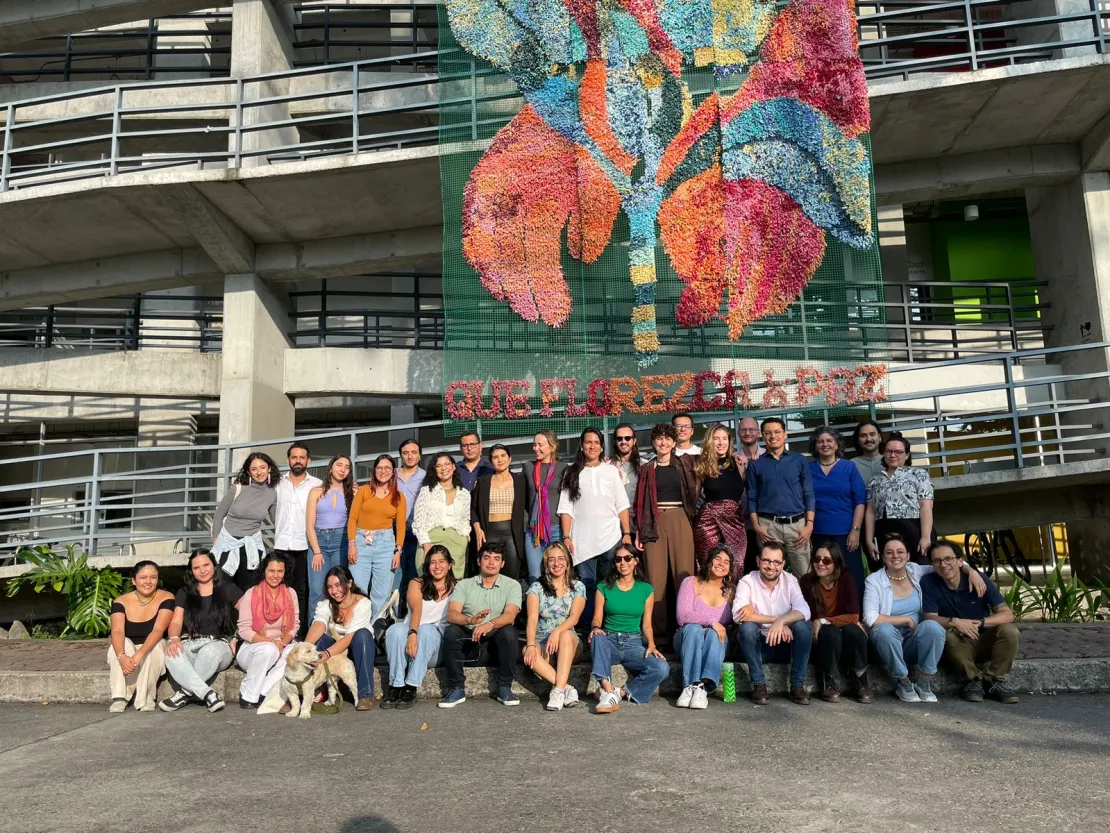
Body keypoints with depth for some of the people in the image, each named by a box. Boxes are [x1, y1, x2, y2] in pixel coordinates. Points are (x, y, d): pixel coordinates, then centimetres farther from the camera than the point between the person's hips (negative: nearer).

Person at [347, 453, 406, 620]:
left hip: (385, 543, 1)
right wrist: (351, 544, -6)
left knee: (382, 593, 4)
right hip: (361, 541, -1)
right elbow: (352, 518, 3)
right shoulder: (363, 490, 5)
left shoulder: (399, 497, 8)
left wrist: (398, 551, -3)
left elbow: (401, 526, 6)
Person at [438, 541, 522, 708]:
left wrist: (490, 624, -38)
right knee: (451, 631, -28)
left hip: (497, 638, -1)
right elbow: (452, 614, -12)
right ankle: (457, 688, -16)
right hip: (469, 637, 1)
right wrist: (470, 620, -35)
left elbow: (510, 615, -16)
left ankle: (504, 688, -16)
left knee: (509, 631, -31)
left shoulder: (512, 585, 2)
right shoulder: (464, 585, 5)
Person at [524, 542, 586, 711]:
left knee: (566, 634, -36)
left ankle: (558, 690, -39)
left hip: (569, 644, 0)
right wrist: (531, 645, -27)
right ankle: (567, 687, -32)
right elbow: (532, 619, -9)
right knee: (528, 653, -34)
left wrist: (557, 631, -31)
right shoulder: (536, 587, 5)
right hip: (542, 643, 0)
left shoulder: (578, 587, 6)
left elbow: (574, 617, -10)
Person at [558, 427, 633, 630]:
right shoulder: (572, 473, 7)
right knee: (587, 587, 2)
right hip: (582, 540, -1)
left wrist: (627, 533, 1)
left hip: (611, 538, 1)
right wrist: (566, 537, -5)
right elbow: (566, 508, 3)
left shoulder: (611, 471, 10)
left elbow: (622, 505, 9)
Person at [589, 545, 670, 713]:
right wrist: (596, 628, -20)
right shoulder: (604, 587, 9)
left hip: (634, 643, 1)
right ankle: (609, 690, -45)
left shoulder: (646, 590, 10)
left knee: (662, 668, -28)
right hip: (609, 641, -1)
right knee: (597, 638, -38)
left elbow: (646, 624, 7)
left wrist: (651, 645, -12)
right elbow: (597, 618, 4)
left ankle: (619, 693, -21)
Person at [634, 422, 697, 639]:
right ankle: (658, 627, 3)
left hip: (680, 520, 0)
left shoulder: (684, 464, 10)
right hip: (654, 522, 0)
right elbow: (640, 503, 7)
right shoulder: (647, 469, 9)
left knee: (683, 573, -4)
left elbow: (693, 493, 17)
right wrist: (638, 532, 3)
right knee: (656, 575, -3)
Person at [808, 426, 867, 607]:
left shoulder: (849, 467, 4)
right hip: (818, 534, 1)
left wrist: (855, 530, -7)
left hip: (845, 533, -1)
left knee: (851, 578, -1)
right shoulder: (808, 469, 6)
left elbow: (860, 501, 1)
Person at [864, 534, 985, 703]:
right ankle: (902, 682, -16)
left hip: (914, 645, 2)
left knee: (932, 626, -29)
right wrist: (906, 620, -14)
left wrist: (972, 572, -9)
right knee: (884, 629, -36)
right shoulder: (874, 580, -8)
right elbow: (870, 618, -17)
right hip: (888, 644, -2)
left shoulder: (917, 572, 2)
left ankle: (923, 681, -13)